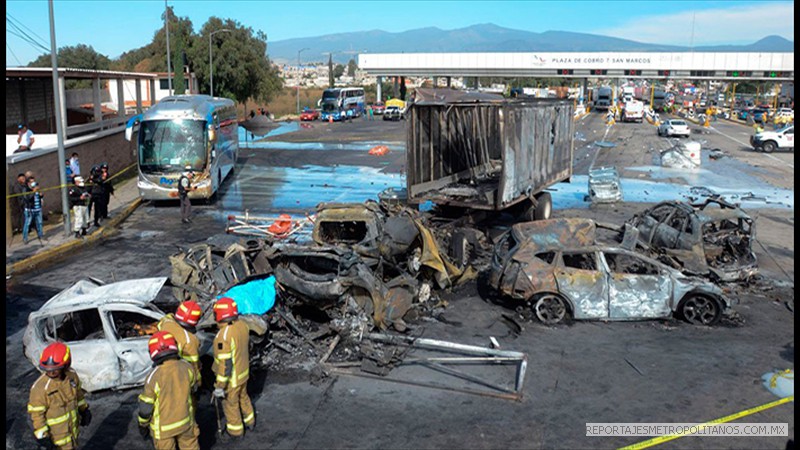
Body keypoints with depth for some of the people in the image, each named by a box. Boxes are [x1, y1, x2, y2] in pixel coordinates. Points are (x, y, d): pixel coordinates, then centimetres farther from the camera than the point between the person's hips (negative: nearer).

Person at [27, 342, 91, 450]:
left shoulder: (72, 376, -12)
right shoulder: (40, 387, -29)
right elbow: (36, 414, -20)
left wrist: (84, 410, 16)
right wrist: (42, 435, -18)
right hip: (56, 433, -6)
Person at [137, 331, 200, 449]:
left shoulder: (154, 376, -25)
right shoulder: (186, 367, -15)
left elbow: (145, 407, -16)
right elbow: (193, 388, 4)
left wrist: (142, 425, 1)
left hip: (163, 427, -2)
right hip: (185, 421, 3)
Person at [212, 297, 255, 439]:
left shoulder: (223, 336, -34)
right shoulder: (242, 325, -10)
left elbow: (225, 364, -29)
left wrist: (220, 387, -19)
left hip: (231, 378, -7)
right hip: (243, 372, 7)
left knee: (230, 403, 18)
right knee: (243, 397, 29)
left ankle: (236, 430, 39)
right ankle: (250, 422, 49)